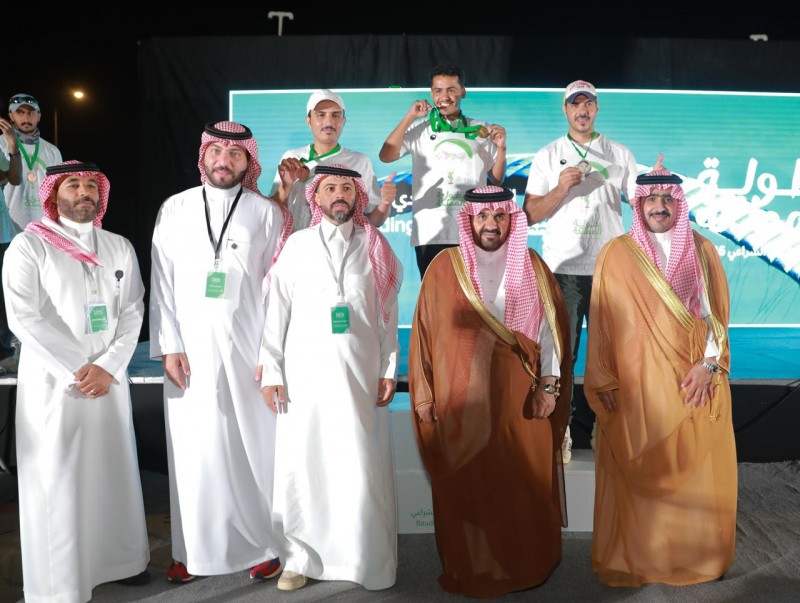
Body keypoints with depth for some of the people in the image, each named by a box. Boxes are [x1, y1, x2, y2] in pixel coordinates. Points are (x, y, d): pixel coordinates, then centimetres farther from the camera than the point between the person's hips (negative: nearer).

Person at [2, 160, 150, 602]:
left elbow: (132, 312, 3)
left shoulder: (120, 247, 10)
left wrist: (107, 367, -10)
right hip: (53, 381, -4)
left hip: (110, 379, 4)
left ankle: (120, 558, 24)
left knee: (114, 468, 10)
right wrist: (76, 370, -14)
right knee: (57, 479, 2)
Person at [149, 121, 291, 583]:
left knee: (255, 446, 3)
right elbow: (162, 282, 6)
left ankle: (263, 544, 16)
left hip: (248, 349, -1)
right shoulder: (175, 210, 8)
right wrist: (169, 347, -2)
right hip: (191, 350, 2)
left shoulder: (267, 213, 3)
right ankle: (194, 549, 18)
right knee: (194, 450, 5)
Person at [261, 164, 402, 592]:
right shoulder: (297, 245, 7)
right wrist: (271, 372, 0)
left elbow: (387, 315, 6)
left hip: (361, 374, 0)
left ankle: (369, 561, 10)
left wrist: (389, 371, 0)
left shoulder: (374, 248, 8)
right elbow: (277, 311, 5)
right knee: (301, 465, 1)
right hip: (305, 373, 0)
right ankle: (300, 558, 12)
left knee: (362, 470, -1)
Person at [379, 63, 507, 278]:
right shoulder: (420, 129, 7)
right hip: (430, 234, -1)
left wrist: (501, 148, -1)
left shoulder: (481, 131, 12)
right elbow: (385, 156, -7)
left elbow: (496, 179, 15)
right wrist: (410, 117, -6)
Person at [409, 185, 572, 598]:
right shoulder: (443, 267, 2)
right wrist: (423, 394, -1)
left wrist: (549, 384, -4)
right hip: (461, 404, 0)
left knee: (524, 490, 8)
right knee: (466, 492, 7)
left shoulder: (532, 267, 5)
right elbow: (424, 333, 2)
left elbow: (549, 327, 3)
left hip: (520, 401, 1)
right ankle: (470, 571, 23)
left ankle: (526, 567, 26)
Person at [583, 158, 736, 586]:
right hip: (636, 387, -2)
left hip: (694, 383, 2)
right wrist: (604, 382, -5)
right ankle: (630, 561, 17)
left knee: (696, 474, 6)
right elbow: (601, 323, 0)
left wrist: (708, 364, -7)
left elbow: (716, 312, 6)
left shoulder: (702, 250, 7)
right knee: (636, 476, 2)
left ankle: (695, 556, 23)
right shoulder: (617, 254, 0)